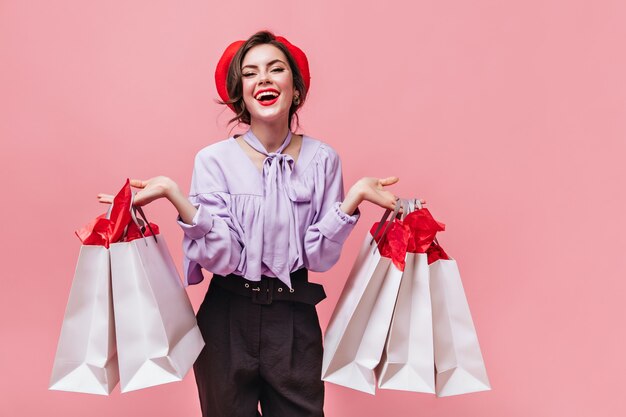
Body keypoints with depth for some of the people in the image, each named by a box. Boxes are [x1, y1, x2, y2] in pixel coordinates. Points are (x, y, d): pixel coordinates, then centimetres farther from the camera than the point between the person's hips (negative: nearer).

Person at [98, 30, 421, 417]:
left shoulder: (322, 158, -3)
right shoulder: (214, 159, -7)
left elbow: (319, 255, -7)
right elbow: (222, 257, -15)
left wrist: (355, 197, -19)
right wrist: (173, 194, -24)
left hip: (295, 319, 1)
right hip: (228, 318, -1)